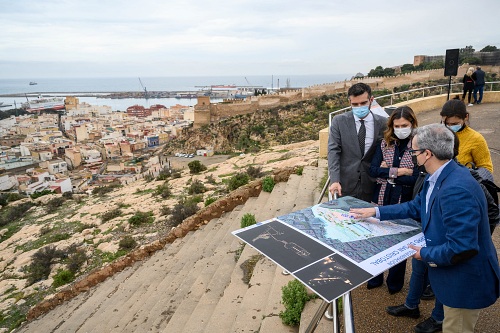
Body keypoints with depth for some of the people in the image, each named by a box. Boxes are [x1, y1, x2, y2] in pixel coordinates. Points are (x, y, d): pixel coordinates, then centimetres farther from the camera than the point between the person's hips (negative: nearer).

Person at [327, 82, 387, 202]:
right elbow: (333, 151, -8)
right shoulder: (339, 121, -3)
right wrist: (335, 180, -18)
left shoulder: (382, 123, 1)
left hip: (371, 185, 1)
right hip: (345, 184, -1)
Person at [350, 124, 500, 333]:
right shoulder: (437, 178, -2)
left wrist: (426, 254, -18)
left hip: (466, 281, -9)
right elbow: (415, 207, 11)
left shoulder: (456, 189, -33)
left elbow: (462, 247, -34)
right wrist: (376, 211, 10)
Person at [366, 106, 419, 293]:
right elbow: (373, 170, -8)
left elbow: (416, 179, -18)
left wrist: (387, 173, -13)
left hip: (404, 202, -3)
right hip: (382, 200, 3)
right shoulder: (385, 143, 0)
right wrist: (398, 171, -17)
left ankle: (395, 282, 37)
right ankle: (375, 278, 37)